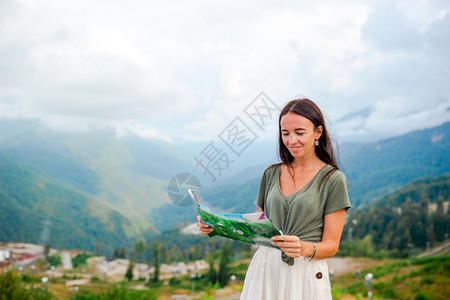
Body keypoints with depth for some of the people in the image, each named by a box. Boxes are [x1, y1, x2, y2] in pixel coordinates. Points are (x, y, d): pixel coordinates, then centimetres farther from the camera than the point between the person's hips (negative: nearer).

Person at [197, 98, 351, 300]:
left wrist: (305, 249, -25)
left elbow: (331, 246, -6)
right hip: (264, 268, 4)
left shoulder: (333, 179, -5)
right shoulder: (271, 174, 8)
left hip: (305, 273, -3)